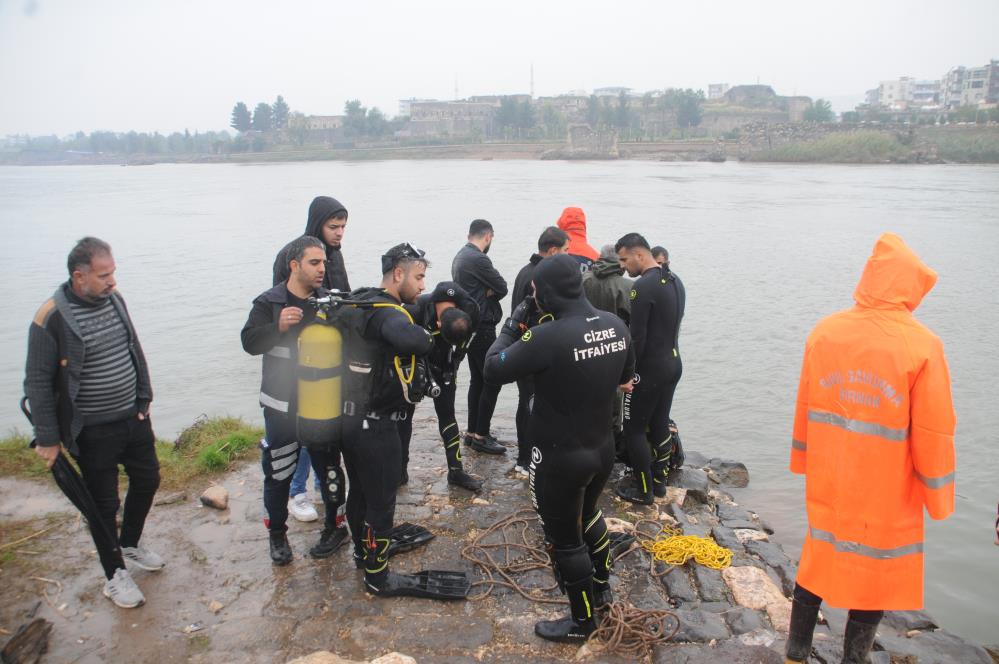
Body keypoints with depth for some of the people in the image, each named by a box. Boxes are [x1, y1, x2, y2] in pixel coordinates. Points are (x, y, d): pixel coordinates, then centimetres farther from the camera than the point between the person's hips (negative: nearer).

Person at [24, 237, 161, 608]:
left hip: (134, 419, 6)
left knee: (147, 480, 20)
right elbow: (37, 383, -13)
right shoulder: (51, 318, -19)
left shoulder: (113, 298, -1)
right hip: (92, 432, -6)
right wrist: (47, 438, -10)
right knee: (104, 503, 7)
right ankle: (115, 576, 27)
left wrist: (143, 399, 13)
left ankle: (129, 546, 45)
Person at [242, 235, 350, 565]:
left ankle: (335, 527, 30)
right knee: (278, 473, 9)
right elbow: (249, 341, -15)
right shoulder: (269, 302, -6)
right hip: (282, 404, -2)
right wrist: (278, 327, -31)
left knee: (328, 468, 11)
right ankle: (277, 534, 29)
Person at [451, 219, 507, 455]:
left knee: (478, 380, 15)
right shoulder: (478, 259, -18)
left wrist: (487, 292, -8)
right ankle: (481, 436, -1)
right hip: (482, 327, -10)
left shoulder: (460, 256, 13)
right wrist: (490, 292, 4)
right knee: (493, 380, -5)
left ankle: (472, 432, 21)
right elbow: (502, 287, -13)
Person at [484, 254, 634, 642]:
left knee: (564, 539, 13)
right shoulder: (615, 325, -6)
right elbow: (625, 376, 12)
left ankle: (582, 622, 31)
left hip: (560, 457, -7)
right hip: (602, 447, 7)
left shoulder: (548, 337, -28)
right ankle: (601, 587, 50)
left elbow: (494, 369, -15)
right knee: (587, 513, 32)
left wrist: (512, 327, -4)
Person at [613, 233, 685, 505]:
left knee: (634, 429, 3)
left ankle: (643, 490, 11)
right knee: (660, 424, 19)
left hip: (650, 369, -9)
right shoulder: (675, 281, 9)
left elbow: (637, 337, -21)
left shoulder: (644, 286, -20)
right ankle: (659, 480, 30)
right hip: (673, 362, 9)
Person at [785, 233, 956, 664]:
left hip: (826, 488, 4)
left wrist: (804, 463, 15)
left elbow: (804, 409, 4)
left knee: (817, 564, 19)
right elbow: (933, 434, -12)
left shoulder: (823, 332, -4)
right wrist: (938, 498, 1)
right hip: (887, 497, -4)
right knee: (877, 576, 14)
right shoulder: (921, 345, -16)